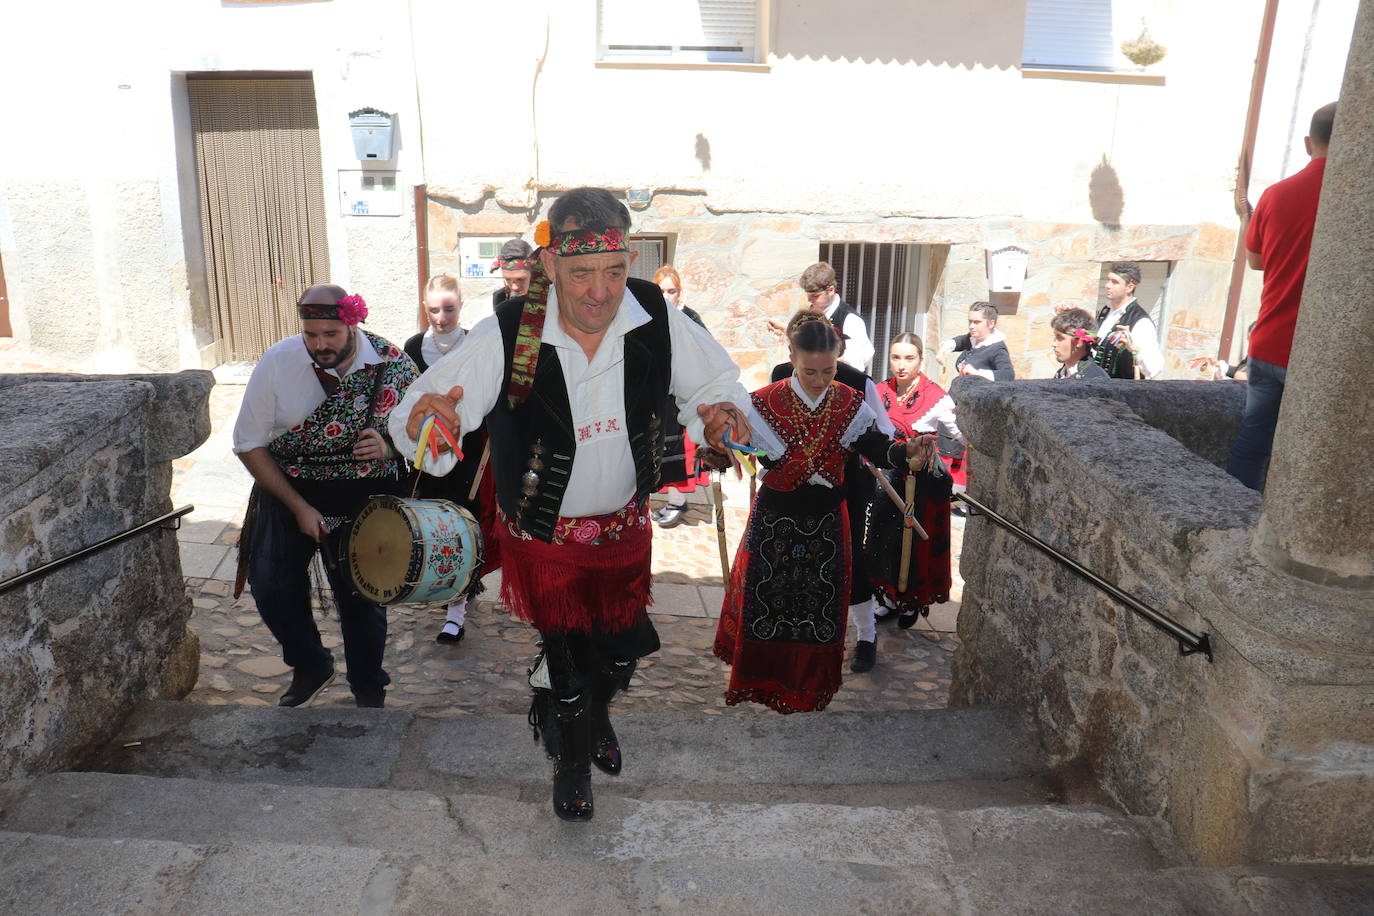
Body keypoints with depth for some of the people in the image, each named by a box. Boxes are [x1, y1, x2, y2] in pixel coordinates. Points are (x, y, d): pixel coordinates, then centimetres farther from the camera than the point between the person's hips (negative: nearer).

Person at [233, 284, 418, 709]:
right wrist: (298, 507, -14)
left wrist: (389, 447, -25)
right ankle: (310, 666, 31)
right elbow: (249, 444, -8)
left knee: (361, 597, 6)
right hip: (287, 490, 2)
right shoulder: (277, 362, -14)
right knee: (272, 589, 2)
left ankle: (369, 691, 30)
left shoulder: (392, 364, -15)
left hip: (364, 499, -1)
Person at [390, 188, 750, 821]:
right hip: (543, 536, -3)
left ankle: (598, 717, 61)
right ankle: (571, 759, 47)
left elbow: (714, 379, -3)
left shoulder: (657, 317, -19)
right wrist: (424, 415, -49)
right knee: (566, 659, 12)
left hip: (625, 526, 3)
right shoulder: (506, 337, -27)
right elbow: (417, 420, -24)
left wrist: (720, 411, -27)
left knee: (621, 647, 23)